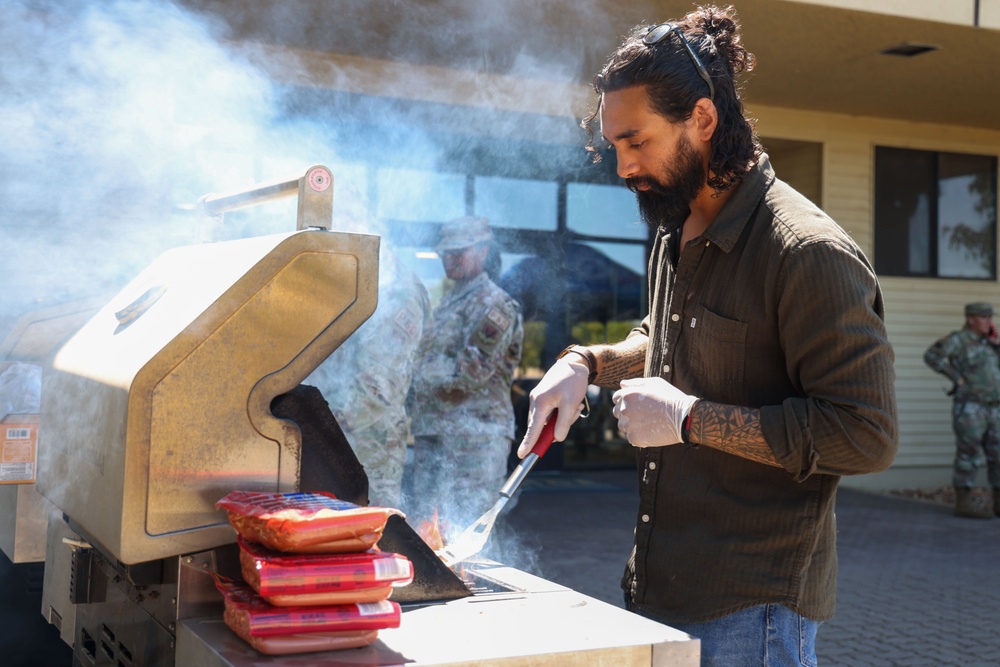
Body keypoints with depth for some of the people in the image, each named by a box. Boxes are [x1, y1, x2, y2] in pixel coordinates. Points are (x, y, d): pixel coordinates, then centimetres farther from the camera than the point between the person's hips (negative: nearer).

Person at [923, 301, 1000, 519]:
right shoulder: (958, 340, -7)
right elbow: (932, 355, -20)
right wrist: (956, 377, -19)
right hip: (969, 408, -7)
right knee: (969, 454, -7)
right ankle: (963, 503, -2)